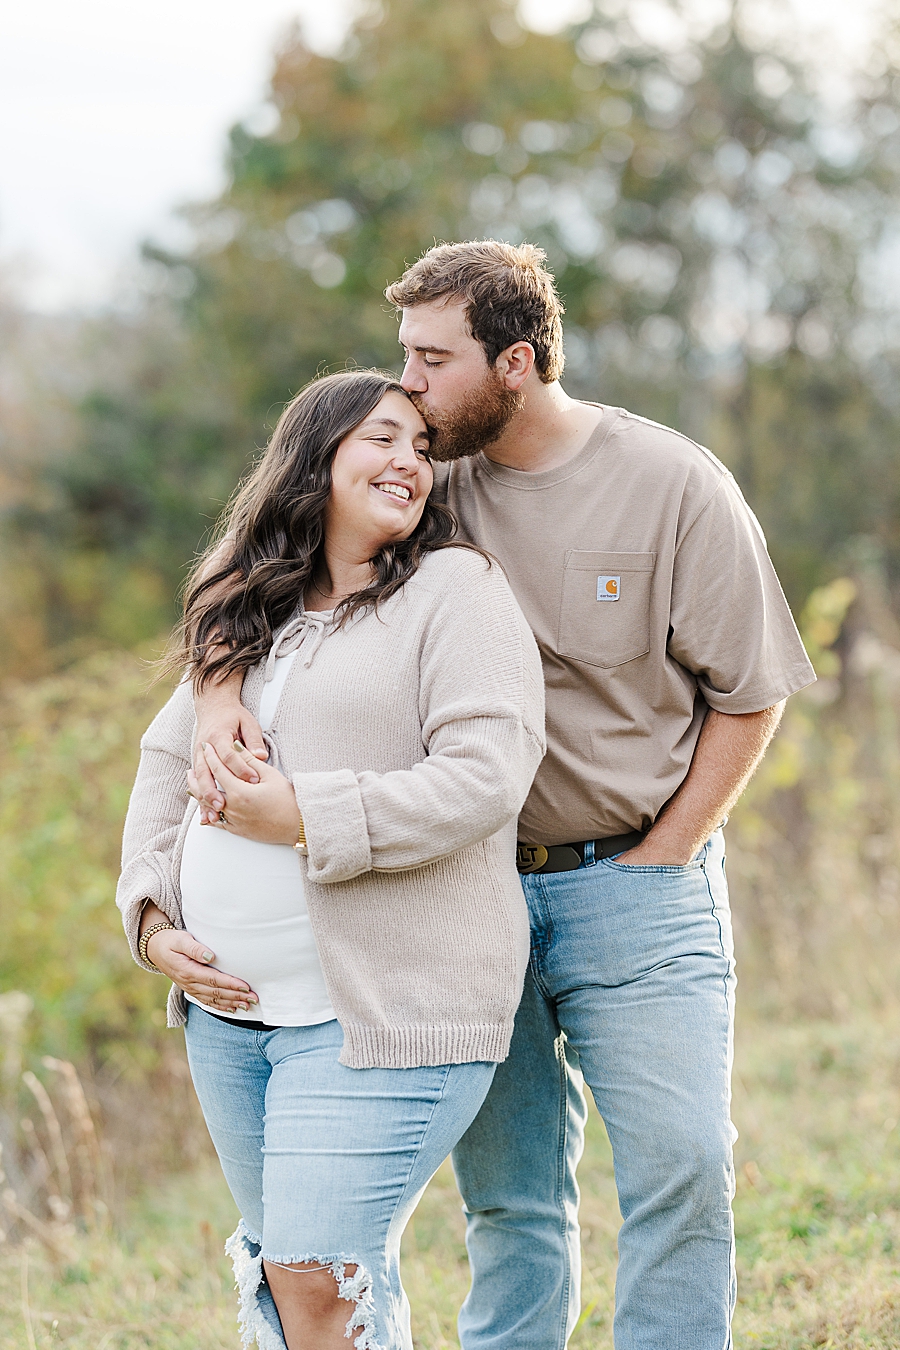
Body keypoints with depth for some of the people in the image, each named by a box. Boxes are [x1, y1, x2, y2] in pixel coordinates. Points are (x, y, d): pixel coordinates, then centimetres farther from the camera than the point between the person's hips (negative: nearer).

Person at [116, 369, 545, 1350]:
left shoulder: (455, 590, -4)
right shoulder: (245, 614, 16)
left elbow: (484, 776, -16)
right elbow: (167, 760, 22)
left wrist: (305, 818, -17)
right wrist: (153, 914, 7)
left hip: (384, 1007, -7)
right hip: (227, 1007, 7)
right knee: (273, 1269, 14)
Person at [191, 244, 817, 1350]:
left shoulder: (674, 484, -6)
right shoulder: (430, 487, 2)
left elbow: (748, 693, 0)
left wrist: (660, 859, -6)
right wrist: (219, 688, -10)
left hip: (635, 881, -3)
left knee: (680, 1166, -9)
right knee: (507, 1196, 7)